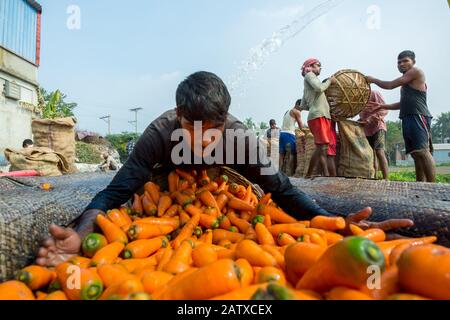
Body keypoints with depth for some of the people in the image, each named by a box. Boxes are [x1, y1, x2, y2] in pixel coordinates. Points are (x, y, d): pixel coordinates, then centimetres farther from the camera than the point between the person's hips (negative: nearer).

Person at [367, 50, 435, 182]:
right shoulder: (406, 83, 29)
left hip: (418, 117, -9)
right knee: (416, 154, 2)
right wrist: (382, 106, 24)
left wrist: (373, 80, 12)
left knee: (422, 151, -20)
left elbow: (390, 85, -2)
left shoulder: (416, 71, 3)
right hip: (408, 119, 9)